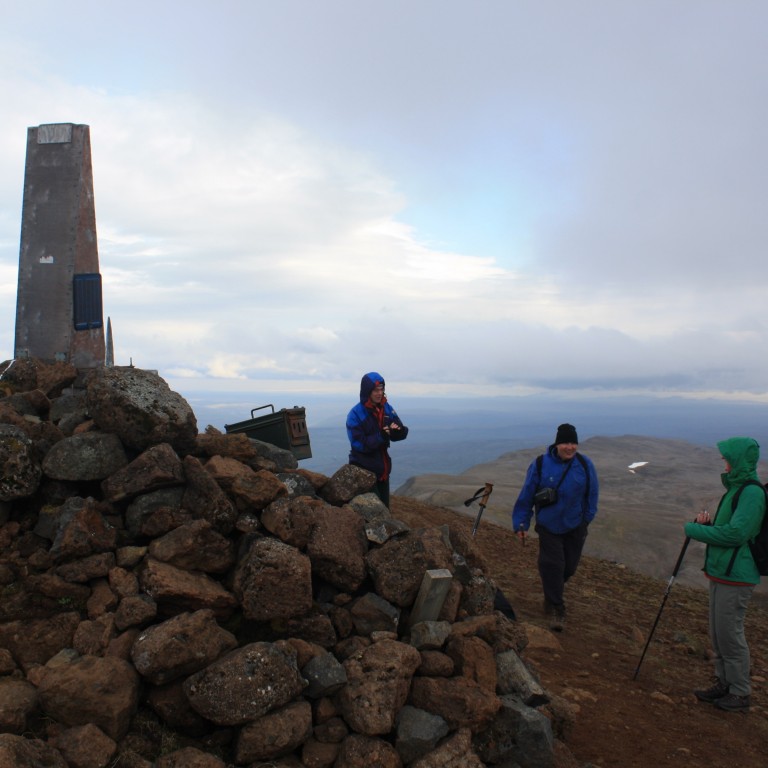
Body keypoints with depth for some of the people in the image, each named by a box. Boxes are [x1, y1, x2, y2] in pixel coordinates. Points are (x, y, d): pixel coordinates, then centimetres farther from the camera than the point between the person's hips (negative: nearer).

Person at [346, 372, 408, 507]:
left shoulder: (387, 409, 1)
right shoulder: (355, 414, -16)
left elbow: (402, 433, 0)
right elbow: (358, 444, -21)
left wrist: (398, 431, -24)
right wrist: (381, 436, -32)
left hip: (383, 468, 6)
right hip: (364, 469, -6)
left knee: (384, 505, 16)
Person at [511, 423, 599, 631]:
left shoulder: (585, 465, -8)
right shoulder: (540, 465, -15)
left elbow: (592, 495, 5)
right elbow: (526, 496, -8)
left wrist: (587, 519, 9)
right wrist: (521, 524, -6)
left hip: (575, 527, 3)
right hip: (548, 527, -3)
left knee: (569, 567, 13)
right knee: (552, 566, -7)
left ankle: (551, 595, 42)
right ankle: (556, 610, 9)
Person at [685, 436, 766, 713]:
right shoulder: (735, 489, 12)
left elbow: (735, 533, -25)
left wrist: (694, 529, -16)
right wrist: (707, 522, 0)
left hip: (735, 578, -9)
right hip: (720, 573, 9)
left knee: (730, 635, 1)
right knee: (718, 634, 17)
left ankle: (740, 693, 16)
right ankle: (724, 683, 30)